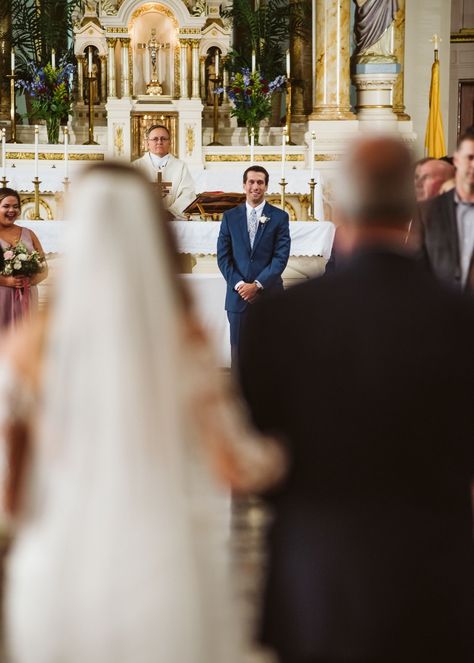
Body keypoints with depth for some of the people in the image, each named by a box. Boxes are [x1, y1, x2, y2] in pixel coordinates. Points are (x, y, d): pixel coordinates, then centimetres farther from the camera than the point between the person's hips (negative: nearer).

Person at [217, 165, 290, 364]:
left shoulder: (279, 217, 2)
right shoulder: (230, 217, 8)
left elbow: (281, 256, -5)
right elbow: (223, 256, 4)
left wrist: (257, 285, -13)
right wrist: (239, 284, -10)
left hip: (269, 295, -1)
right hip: (238, 295, 2)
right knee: (239, 354, 4)